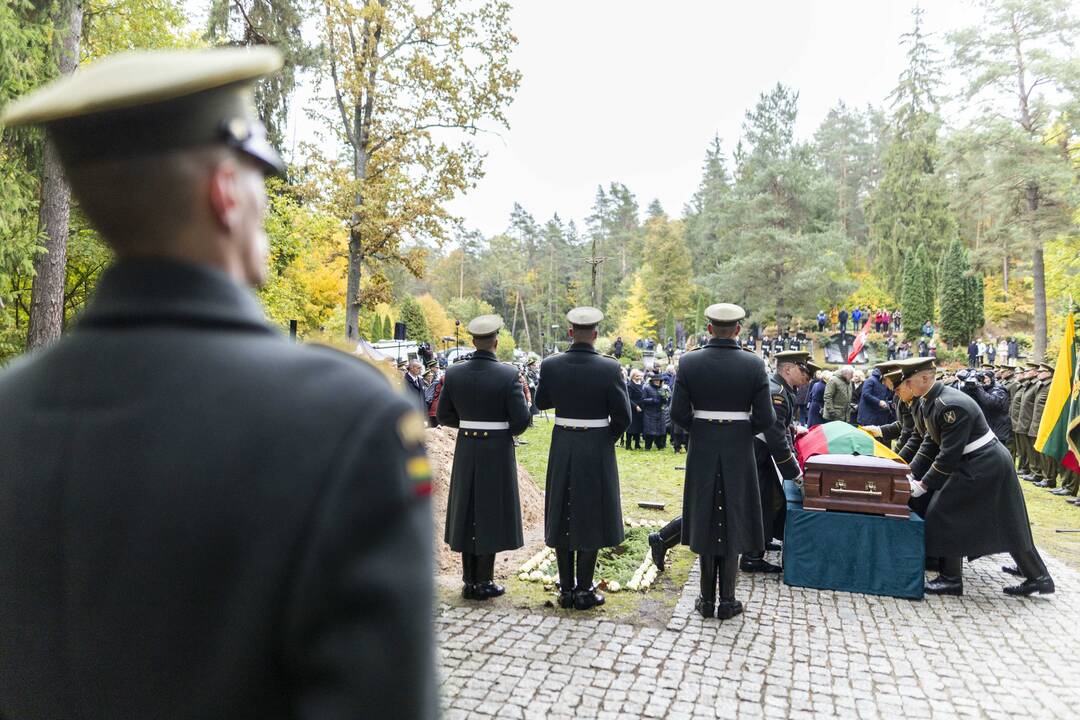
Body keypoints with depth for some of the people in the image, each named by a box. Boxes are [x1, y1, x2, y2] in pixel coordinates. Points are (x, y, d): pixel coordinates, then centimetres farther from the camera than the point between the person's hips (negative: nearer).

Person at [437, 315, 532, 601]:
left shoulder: (454, 373, -3)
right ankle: (483, 582, 15)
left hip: (465, 451, 4)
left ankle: (469, 580, 24)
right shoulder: (508, 375, -15)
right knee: (491, 513, 7)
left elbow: (444, 416, 2)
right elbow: (521, 420, -15)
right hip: (498, 452, -3)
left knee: (467, 512, 14)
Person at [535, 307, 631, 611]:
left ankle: (566, 589, 22)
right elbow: (623, 416, -9)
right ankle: (584, 590, 16)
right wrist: (608, 438, 8)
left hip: (562, 448, 3)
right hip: (597, 449, -2)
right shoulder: (609, 368, -14)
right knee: (591, 517, 9)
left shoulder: (550, 365, -7)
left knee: (562, 516, 13)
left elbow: (542, 402, 7)